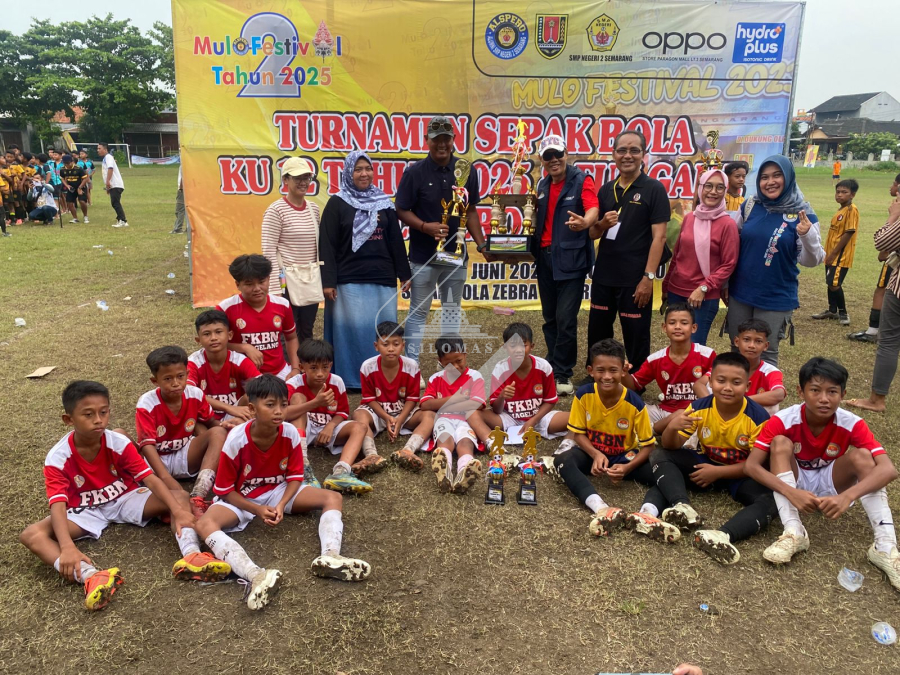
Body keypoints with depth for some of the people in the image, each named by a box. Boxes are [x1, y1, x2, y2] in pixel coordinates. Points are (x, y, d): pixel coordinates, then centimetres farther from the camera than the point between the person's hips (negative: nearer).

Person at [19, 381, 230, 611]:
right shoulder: (57, 458, -21)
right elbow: (58, 506, -30)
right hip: (85, 511, -1)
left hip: (125, 499, 1)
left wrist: (177, 510, -38)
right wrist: (68, 547, -47)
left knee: (179, 496, -23)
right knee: (31, 534, -29)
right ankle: (90, 576, -51)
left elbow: (150, 478, -23)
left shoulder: (119, 442, -18)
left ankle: (190, 556, -47)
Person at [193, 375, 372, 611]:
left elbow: (295, 477, -5)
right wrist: (257, 510, -24)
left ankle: (330, 556, -40)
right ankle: (255, 575, -53)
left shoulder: (291, 433, -18)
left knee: (333, 498, -16)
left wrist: (281, 505, -23)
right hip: (241, 498, -3)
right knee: (205, 524, -35)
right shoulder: (236, 440, -25)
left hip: (278, 491, 3)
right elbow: (225, 490, -13)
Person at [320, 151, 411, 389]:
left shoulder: (384, 203, 12)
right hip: (350, 279, -3)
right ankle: (351, 379, 8)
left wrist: (404, 273, 10)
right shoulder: (337, 204, 1)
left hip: (383, 278, 4)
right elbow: (327, 246, -3)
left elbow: (396, 240, 13)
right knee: (354, 328, -2)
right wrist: (328, 281, -10)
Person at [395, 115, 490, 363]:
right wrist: (425, 226, -21)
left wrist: (482, 244, 3)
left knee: (451, 311, 12)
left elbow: (470, 211, 9)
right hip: (423, 256, -3)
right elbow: (402, 211, -5)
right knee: (418, 312, 5)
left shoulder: (466, 171, 2)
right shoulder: (414, 172, -6)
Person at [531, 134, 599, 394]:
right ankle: (553, 367, 23)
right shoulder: (542, 185, 13)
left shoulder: (581, 180, -6)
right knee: (550, 318, 12)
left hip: (571, 258, -6)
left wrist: (584, 223, -45)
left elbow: (593, 209, -22)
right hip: (545, 257, 6)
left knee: (566, 319, -8)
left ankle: (562, 374, 4)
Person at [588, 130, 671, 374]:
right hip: (603, 276, 5)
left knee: (635, 336, 6)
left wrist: (648, 277, -17)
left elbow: (659, 237, -10)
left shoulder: (654, 189, -5)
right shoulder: (606, 190, 9)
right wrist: (603, 223, -10)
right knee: (597, 334, 15)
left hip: (635, 278, -5)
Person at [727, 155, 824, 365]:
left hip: (776, 298, -3)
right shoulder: (750, 206, -1)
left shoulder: (802, 214, -8)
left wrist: (808, 235, -29)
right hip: (740, 292, 3)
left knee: (765, 354, 7)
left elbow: (810, 260, -10)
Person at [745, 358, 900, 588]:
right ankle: (793, 533, -34)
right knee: (780, 443, -28)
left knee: (861, 455, -25)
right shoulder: (783, 420, -24)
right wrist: (791, 493, -44)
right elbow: (751, 465, -29)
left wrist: (848, 496, -50)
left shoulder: (852, 424, -21)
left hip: (828, 485, 1)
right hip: (793, 482, -1)